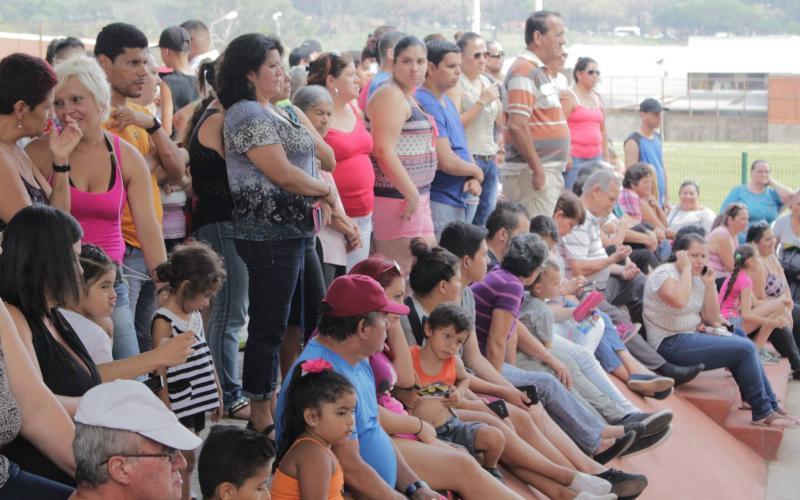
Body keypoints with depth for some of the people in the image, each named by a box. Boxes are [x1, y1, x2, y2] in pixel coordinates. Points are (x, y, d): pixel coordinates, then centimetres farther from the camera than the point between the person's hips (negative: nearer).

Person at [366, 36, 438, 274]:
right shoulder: (390, 96, -13)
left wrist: (417, 194, 19)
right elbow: (384, 151, -22)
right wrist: (411, 194, -20)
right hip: (397, 198, -10)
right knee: (399, 275, -8)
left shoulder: (408, 97, 18)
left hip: (415, 196, 10)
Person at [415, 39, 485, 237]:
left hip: (461, 200, 10)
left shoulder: (446, 101, 14)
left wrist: (474, 180, -2)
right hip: (440, 204, -10)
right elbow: (447, 162, -22)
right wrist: (477, 172, -2)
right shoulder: (426, 104, -18)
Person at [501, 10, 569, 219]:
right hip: (534, 172, -10)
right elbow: (518, 126, -23)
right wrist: (537, 169, -20)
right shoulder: (525, 71, -14)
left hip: (547, 171, 10)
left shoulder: (538, 71, 18)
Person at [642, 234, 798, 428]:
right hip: (672, 344, -10)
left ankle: (771, 406, 16)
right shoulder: (665, 273, -13)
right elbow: (679, 301, -34)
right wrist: (686, 269, -20)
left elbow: (711, 318, 12)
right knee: (745, 349, -15)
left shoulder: (697, 279, 12)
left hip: (694, 333, 10)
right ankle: (763, 412, -3)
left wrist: (710, 285, 2)